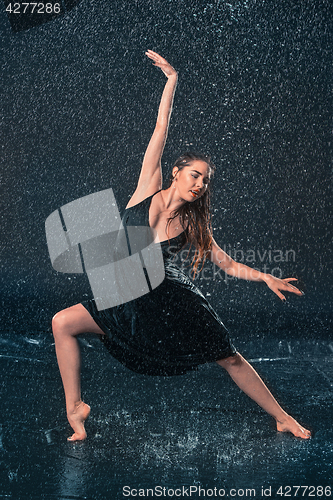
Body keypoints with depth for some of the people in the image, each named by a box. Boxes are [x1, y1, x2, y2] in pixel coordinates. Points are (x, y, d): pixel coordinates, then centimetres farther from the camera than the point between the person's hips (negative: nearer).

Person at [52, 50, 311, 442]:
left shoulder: (193, 227, 2)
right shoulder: (149, 190, -1)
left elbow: (230, 266, 6)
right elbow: (161, 130, -4)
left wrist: (266, 278, -9)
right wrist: (172, 79, -4)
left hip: (171, 302, 0)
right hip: (130, 302, 0)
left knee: (229, 358, 3)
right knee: (63, 323, -17)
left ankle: (282, 419, 19)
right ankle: (75, 410, -9)